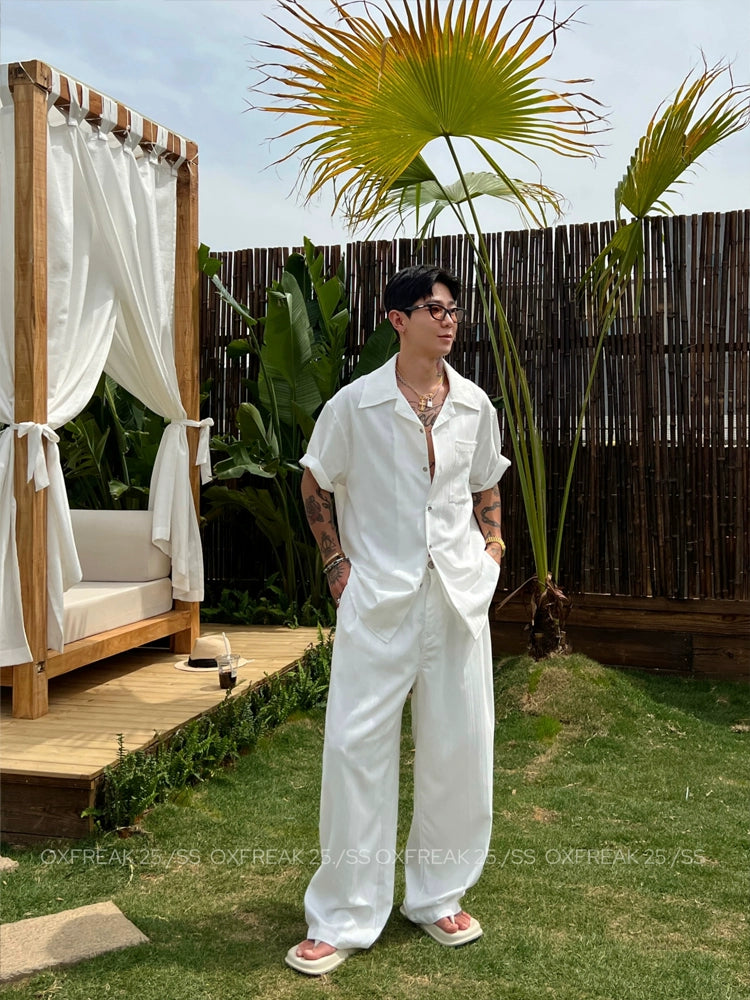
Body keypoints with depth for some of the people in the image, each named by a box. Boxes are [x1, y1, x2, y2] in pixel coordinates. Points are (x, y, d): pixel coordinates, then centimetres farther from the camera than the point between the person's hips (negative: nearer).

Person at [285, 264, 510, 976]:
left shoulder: (474, 405, 6)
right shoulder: (355, 404, -5)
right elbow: (316, 483, 6)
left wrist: (492, 547, 8)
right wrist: (337, 564, 0)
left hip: (458, 596, 4)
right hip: (378, 598, -3)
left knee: (459, 747, 9)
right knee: (356, 748, -2)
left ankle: (438, 897, 30)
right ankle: (343, 919, 14)